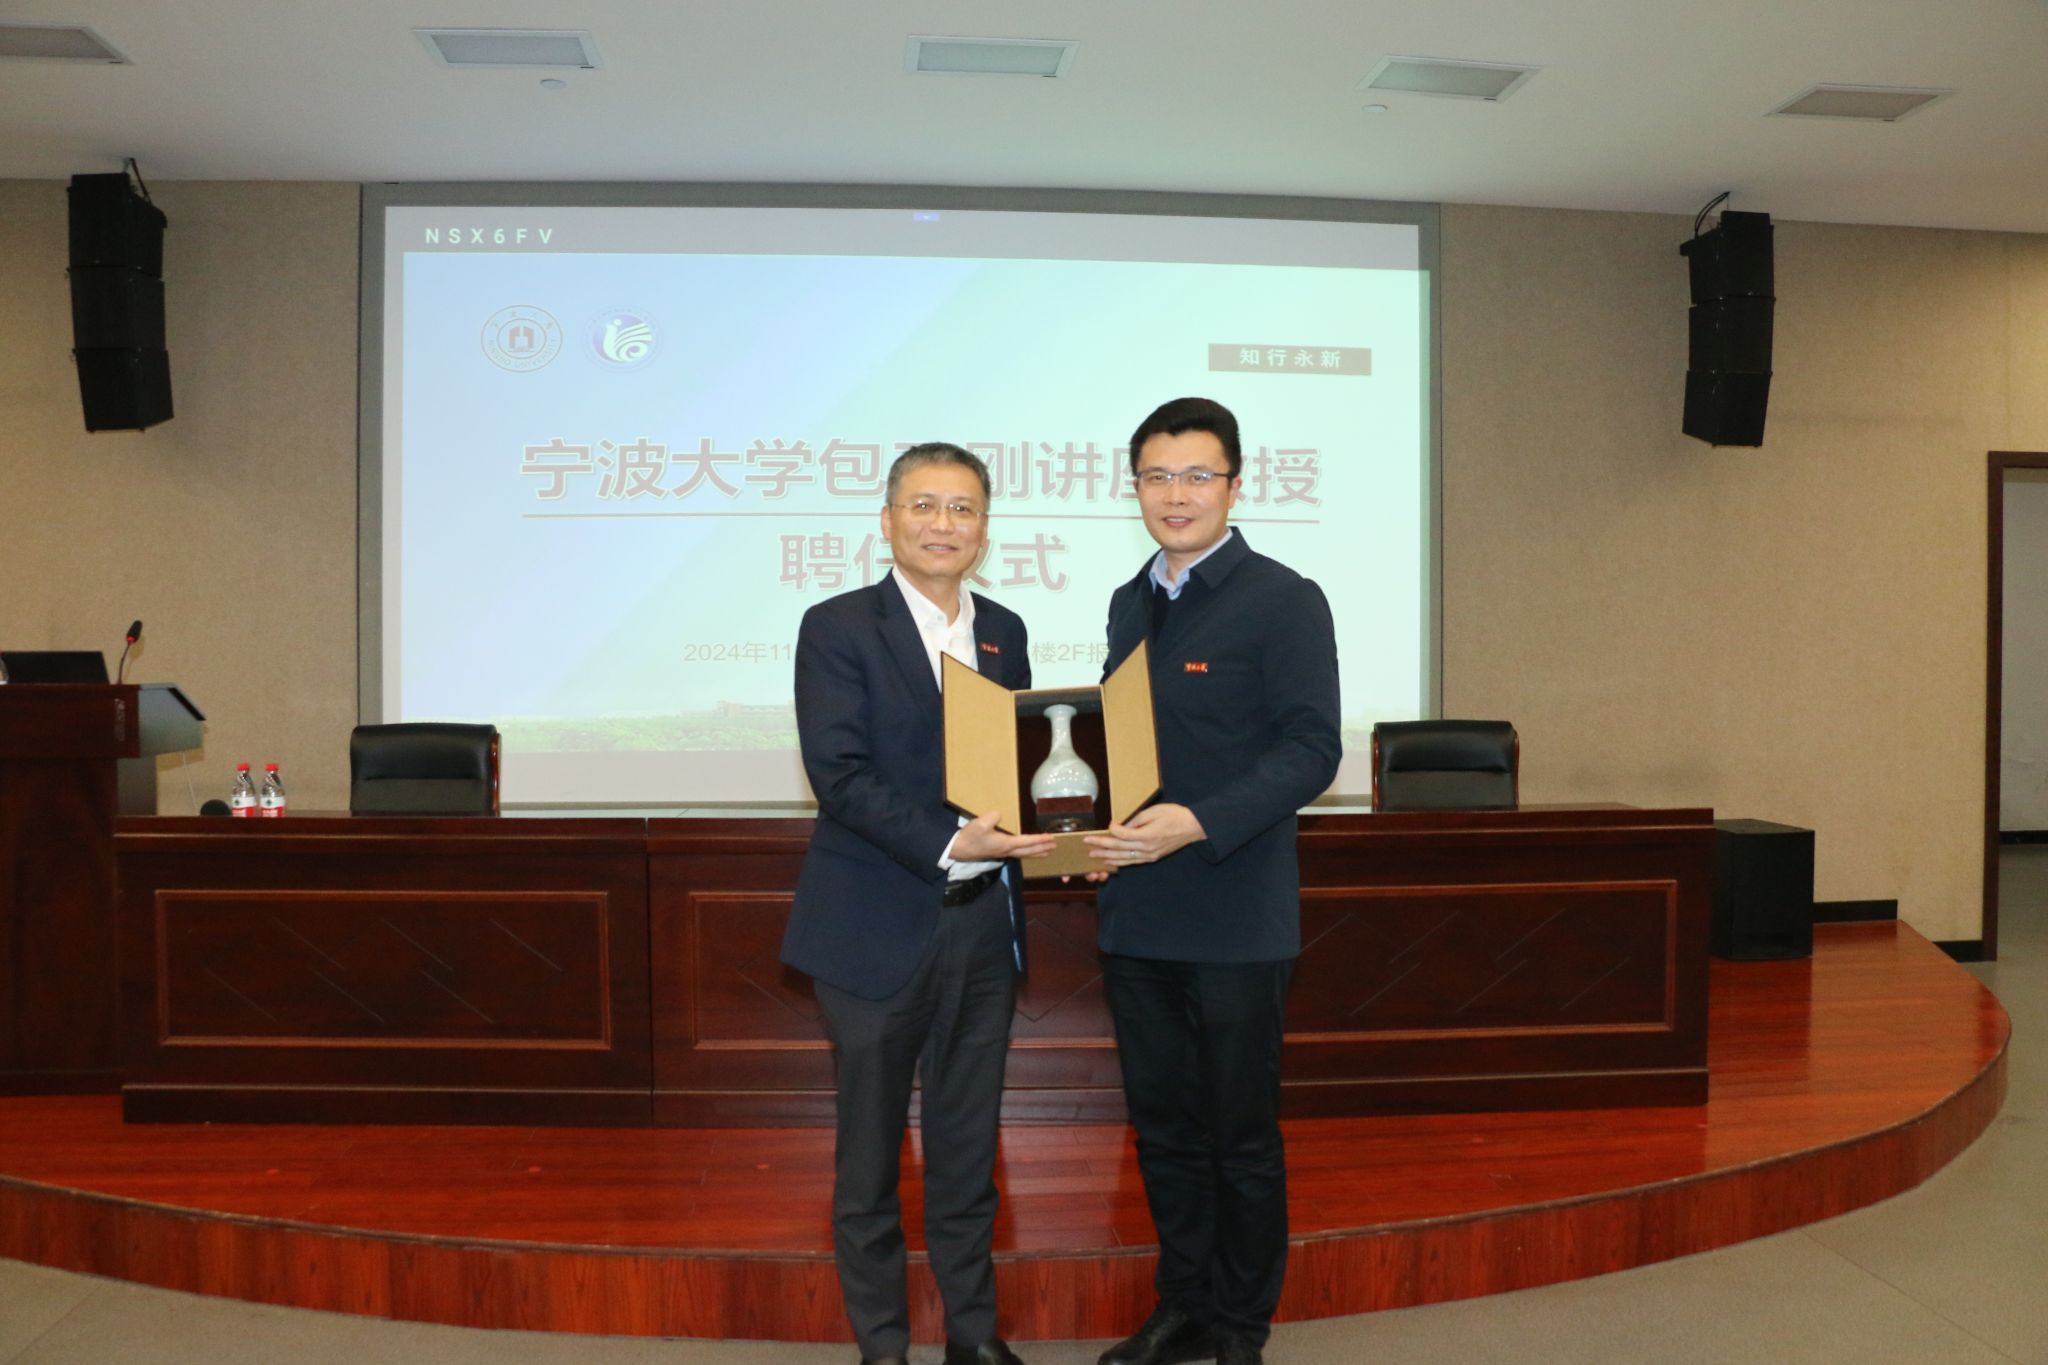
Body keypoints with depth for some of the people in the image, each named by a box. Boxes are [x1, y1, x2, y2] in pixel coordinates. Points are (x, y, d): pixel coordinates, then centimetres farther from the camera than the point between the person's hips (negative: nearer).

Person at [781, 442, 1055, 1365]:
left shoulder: (1003, 631, 10)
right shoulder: (837, 627, -7)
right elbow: (838, 774, -16)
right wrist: (947, 846, -26)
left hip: (984, 926, 5)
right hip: (877, 930, -4)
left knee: (970, 1142, 16)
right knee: (870, 1144, 11)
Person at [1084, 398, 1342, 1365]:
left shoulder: (1282, 600, -8)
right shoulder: (1130, 603, 13)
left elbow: (1311, 750, -14)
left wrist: (1198, 823, -25)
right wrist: (1108, 829, 2)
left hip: (1235, 920, -6)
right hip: (1134, 914, 6)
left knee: (1240, 1131, 8)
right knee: (1162, 1124, 16)